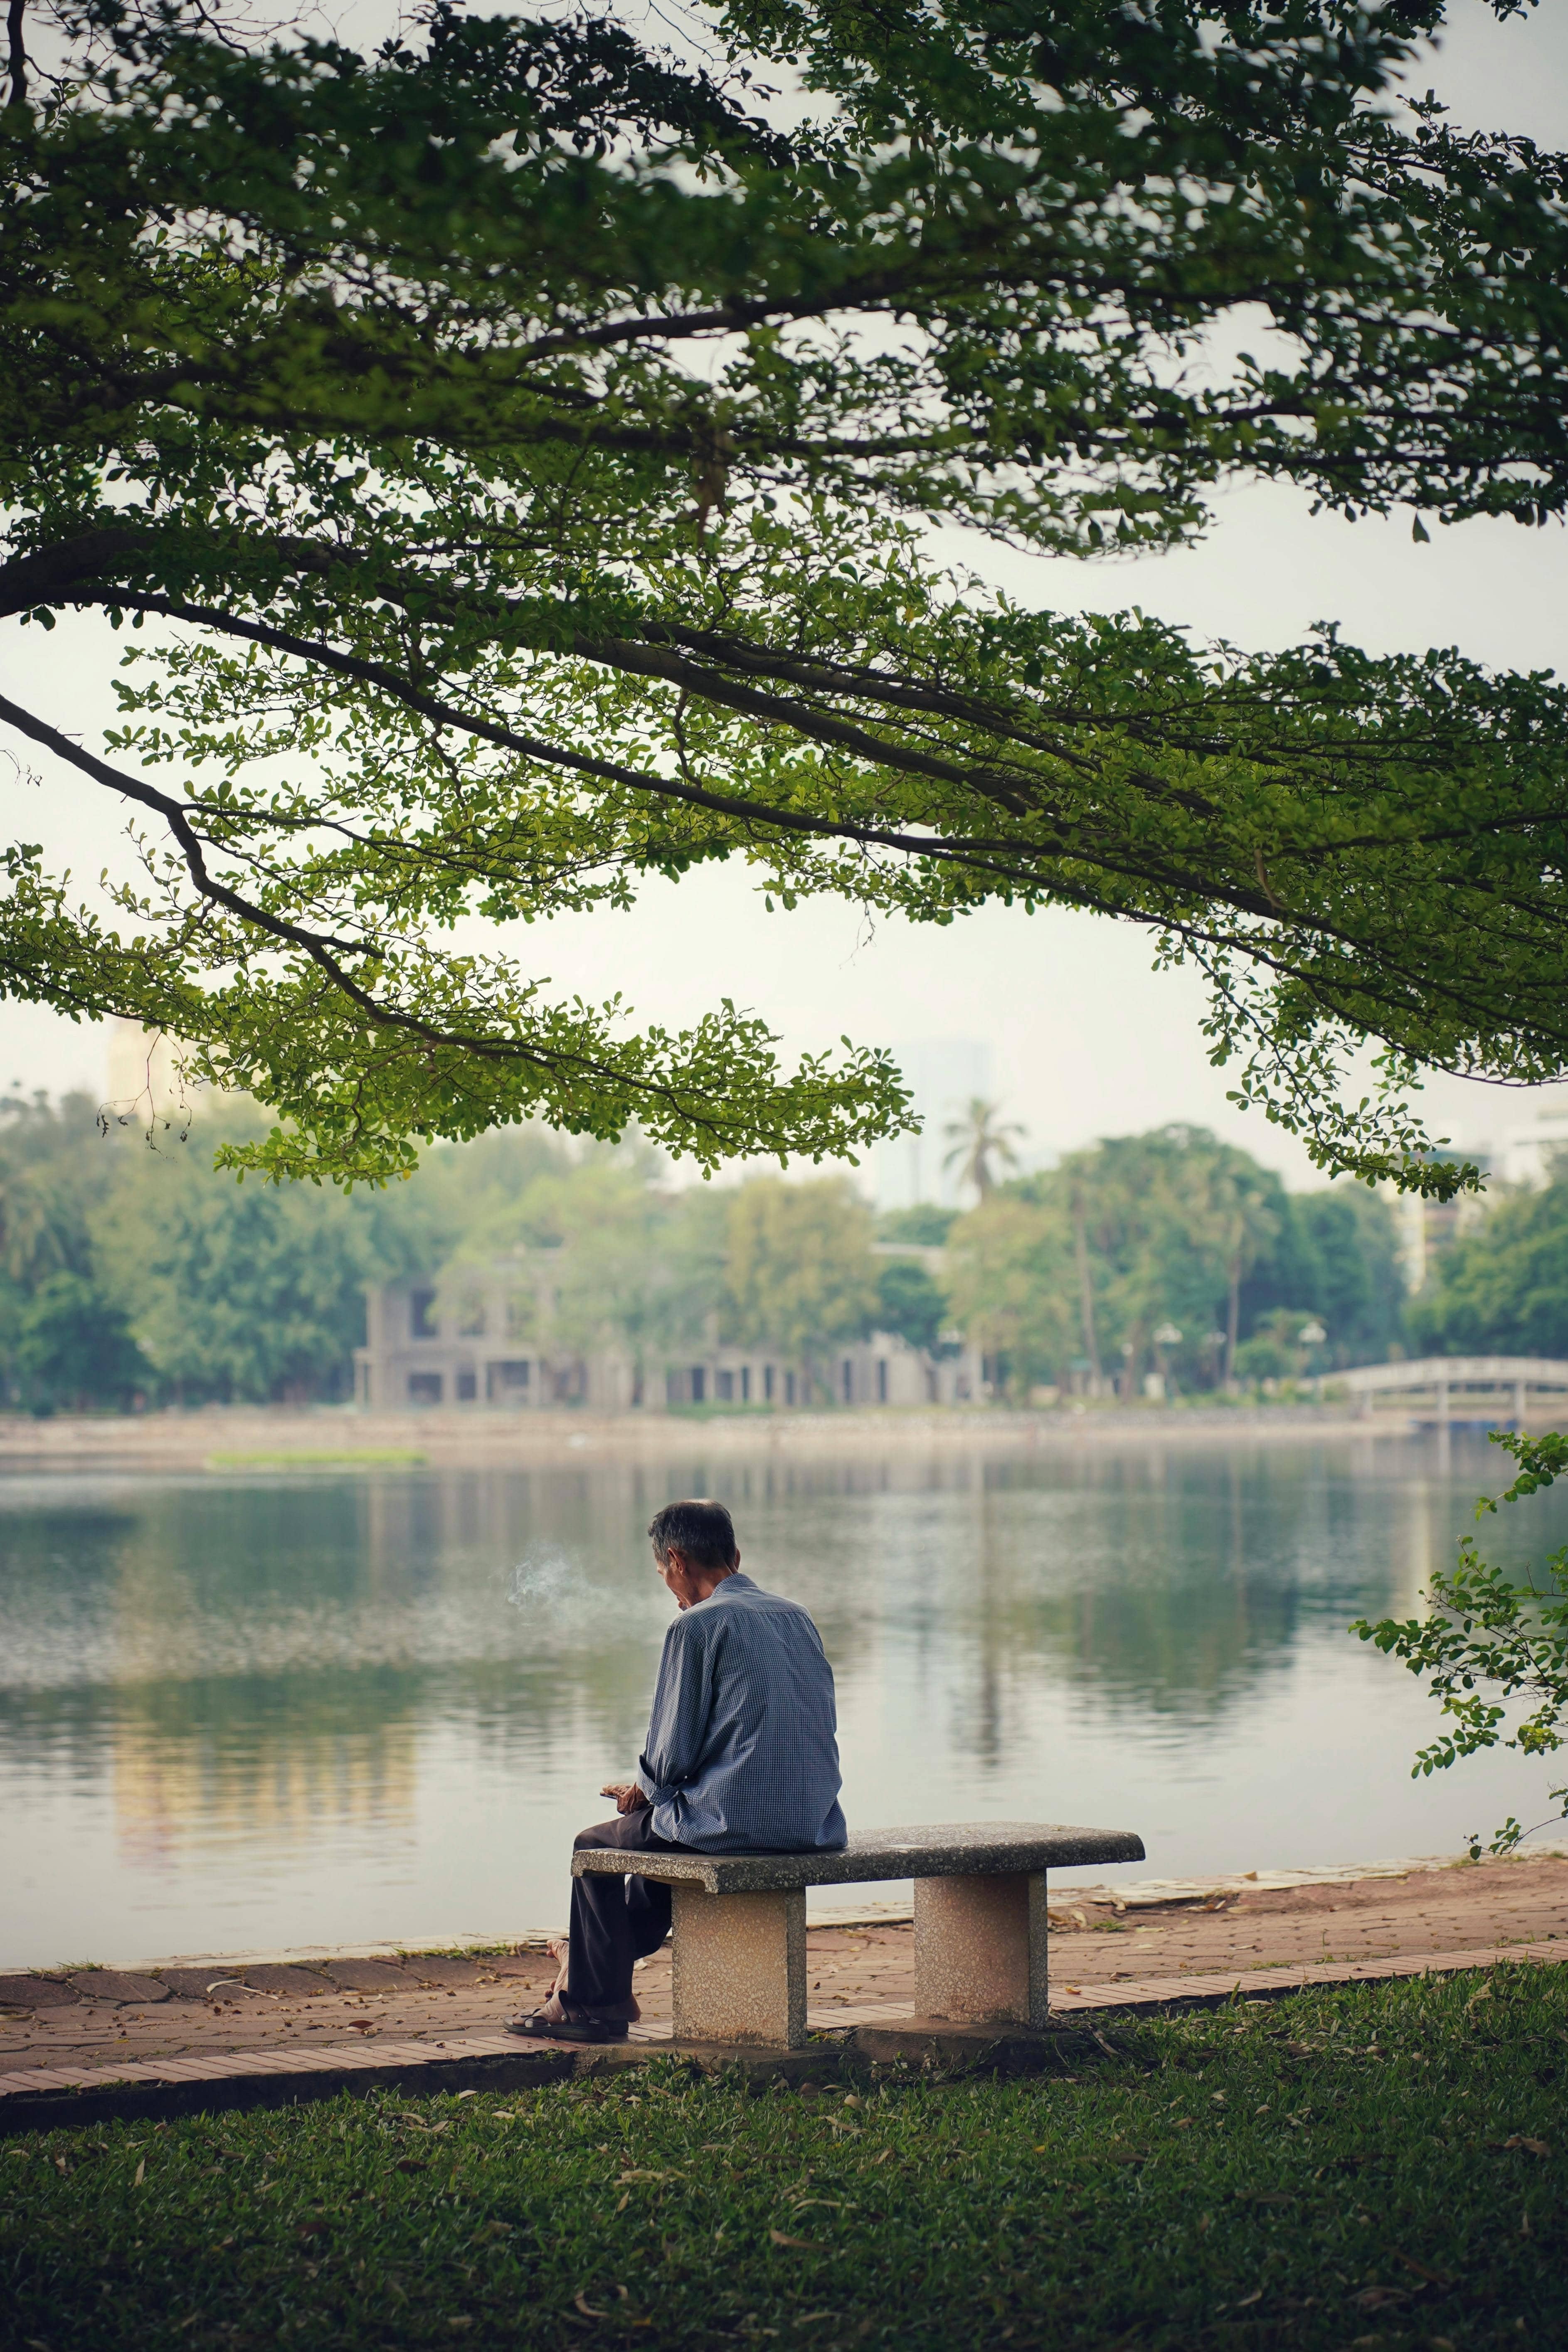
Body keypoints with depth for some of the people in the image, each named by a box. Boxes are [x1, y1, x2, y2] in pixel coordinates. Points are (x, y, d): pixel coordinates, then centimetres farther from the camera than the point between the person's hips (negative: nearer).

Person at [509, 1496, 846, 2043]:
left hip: (738, 1823, -8)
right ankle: (597, 1960, 46)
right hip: (816, 1827, 8)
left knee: (595, 1846, 16)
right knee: (669, 1823, 34)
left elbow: (673, 1757, -11)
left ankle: (595, 2003, 25)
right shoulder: (796, 1617, 12)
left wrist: (640, 1788, 11)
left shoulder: (698, 1625, -11)